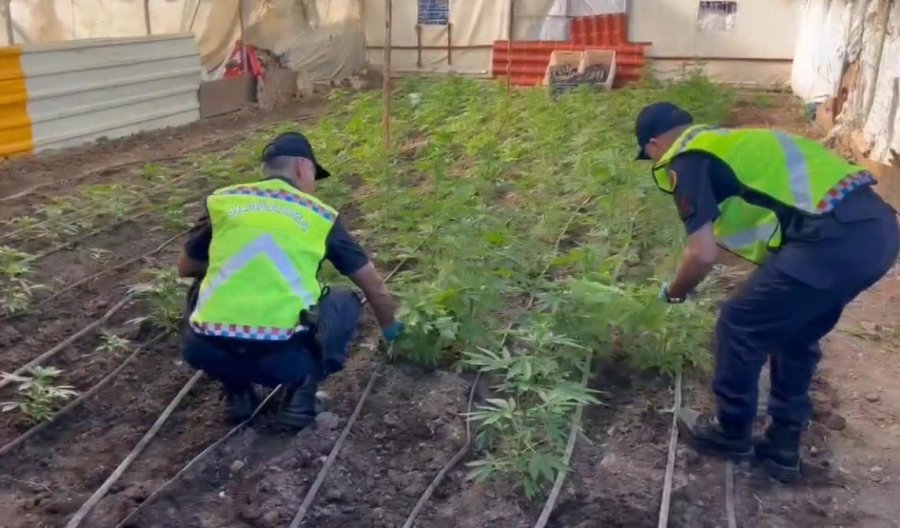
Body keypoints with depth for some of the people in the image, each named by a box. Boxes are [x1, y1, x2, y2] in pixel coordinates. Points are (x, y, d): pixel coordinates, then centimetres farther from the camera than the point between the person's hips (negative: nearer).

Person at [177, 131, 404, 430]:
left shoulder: (223, 201, 15)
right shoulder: (320, 215, 12)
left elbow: (185, 269, 30)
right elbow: (375, 287, 21)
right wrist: (390, 328, 41)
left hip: (207, 352, 2)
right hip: (284, 357, -2)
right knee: (347, 302, 25)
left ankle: (236, 391, 21)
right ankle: (301, 392, 8)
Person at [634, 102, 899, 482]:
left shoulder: (686, 159, 1)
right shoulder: (730, 142, 28)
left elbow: (703, 254, -6)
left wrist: (673, 293, 13)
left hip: (836, 237, -9)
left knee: (740, 326, 9)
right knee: (795, 334, 24)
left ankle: (731, 433, 27)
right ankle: (782, 446, 33)